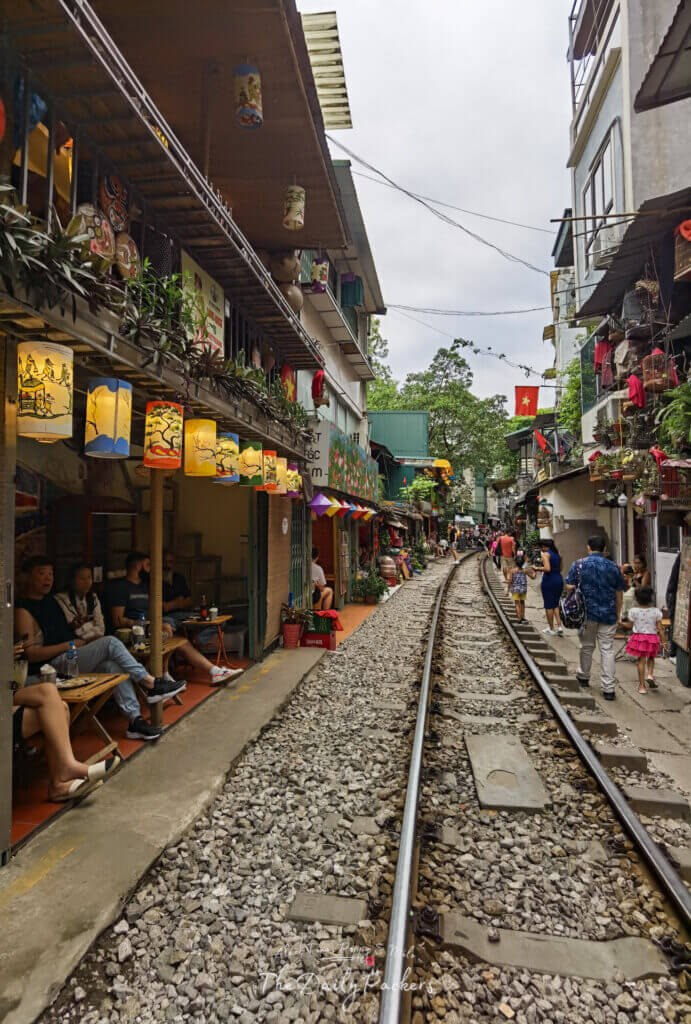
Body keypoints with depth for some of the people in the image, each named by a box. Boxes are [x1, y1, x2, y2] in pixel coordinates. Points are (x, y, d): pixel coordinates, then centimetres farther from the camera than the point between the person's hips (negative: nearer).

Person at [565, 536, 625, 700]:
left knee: (586, 646, 17)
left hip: (587, 612, 0)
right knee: (607, 650, 4)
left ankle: (583, 677, 34)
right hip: (608, 614, 0)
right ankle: (608, 688, 4)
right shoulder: (613, 567, 1)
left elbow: (569, 587, -5)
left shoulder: (579, 565, -4)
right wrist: (618, 613, 17)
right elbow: (619, 593, 6)